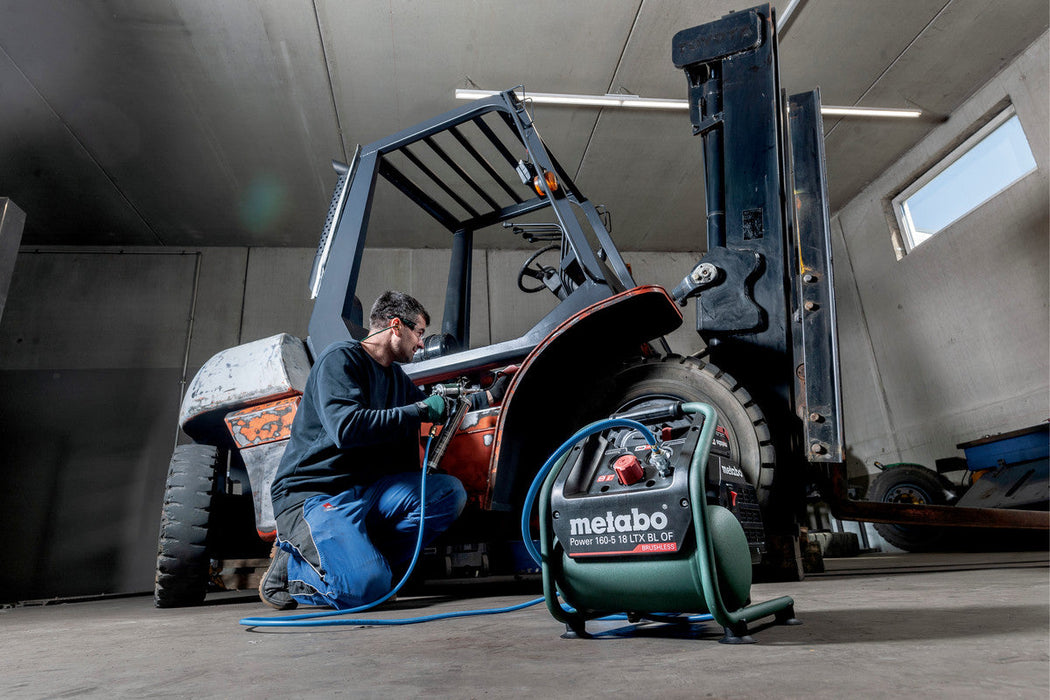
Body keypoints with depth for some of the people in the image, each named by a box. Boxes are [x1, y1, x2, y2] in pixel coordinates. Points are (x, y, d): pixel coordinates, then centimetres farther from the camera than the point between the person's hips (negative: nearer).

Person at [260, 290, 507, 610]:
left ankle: (360, 555, -13)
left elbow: (436, 408, 35)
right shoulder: (340, 358, -9)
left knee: (449, 492, -14)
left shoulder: (396, 376, 18)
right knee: (366, 585, -29)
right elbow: (346, 429, -25)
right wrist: (419, 411, -19)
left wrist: (490, 395, 30)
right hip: (313, 495, -8)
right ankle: (290, 565, 0)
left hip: (367, 490, 8)